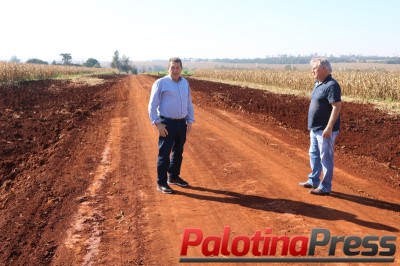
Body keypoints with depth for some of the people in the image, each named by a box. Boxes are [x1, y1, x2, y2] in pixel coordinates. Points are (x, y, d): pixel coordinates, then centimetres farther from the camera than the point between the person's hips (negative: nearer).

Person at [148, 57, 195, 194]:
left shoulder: (185, 83, 9)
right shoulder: (160, 83, -8)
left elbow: (189, 103, 17)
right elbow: (152, 105, -9)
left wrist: (190, 121, 10)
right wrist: (157, 123, -15)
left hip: (182, 123, 6)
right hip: (167, 124, -6)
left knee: (178, 152, 16)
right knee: (164, 153, -3)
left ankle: (174, 177, 32)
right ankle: (161, 183, 5)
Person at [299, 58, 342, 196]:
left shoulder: (332, 85, -18)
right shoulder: (318, 84, 11)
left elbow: (337, 107, -23)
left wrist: (329, 128, -25)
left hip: (325, 130, -10)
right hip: (315, 128, 10)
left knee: (326, 158, -1)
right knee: (314, 155, 19)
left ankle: (325, 187, 9)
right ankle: (313, 181, 33)